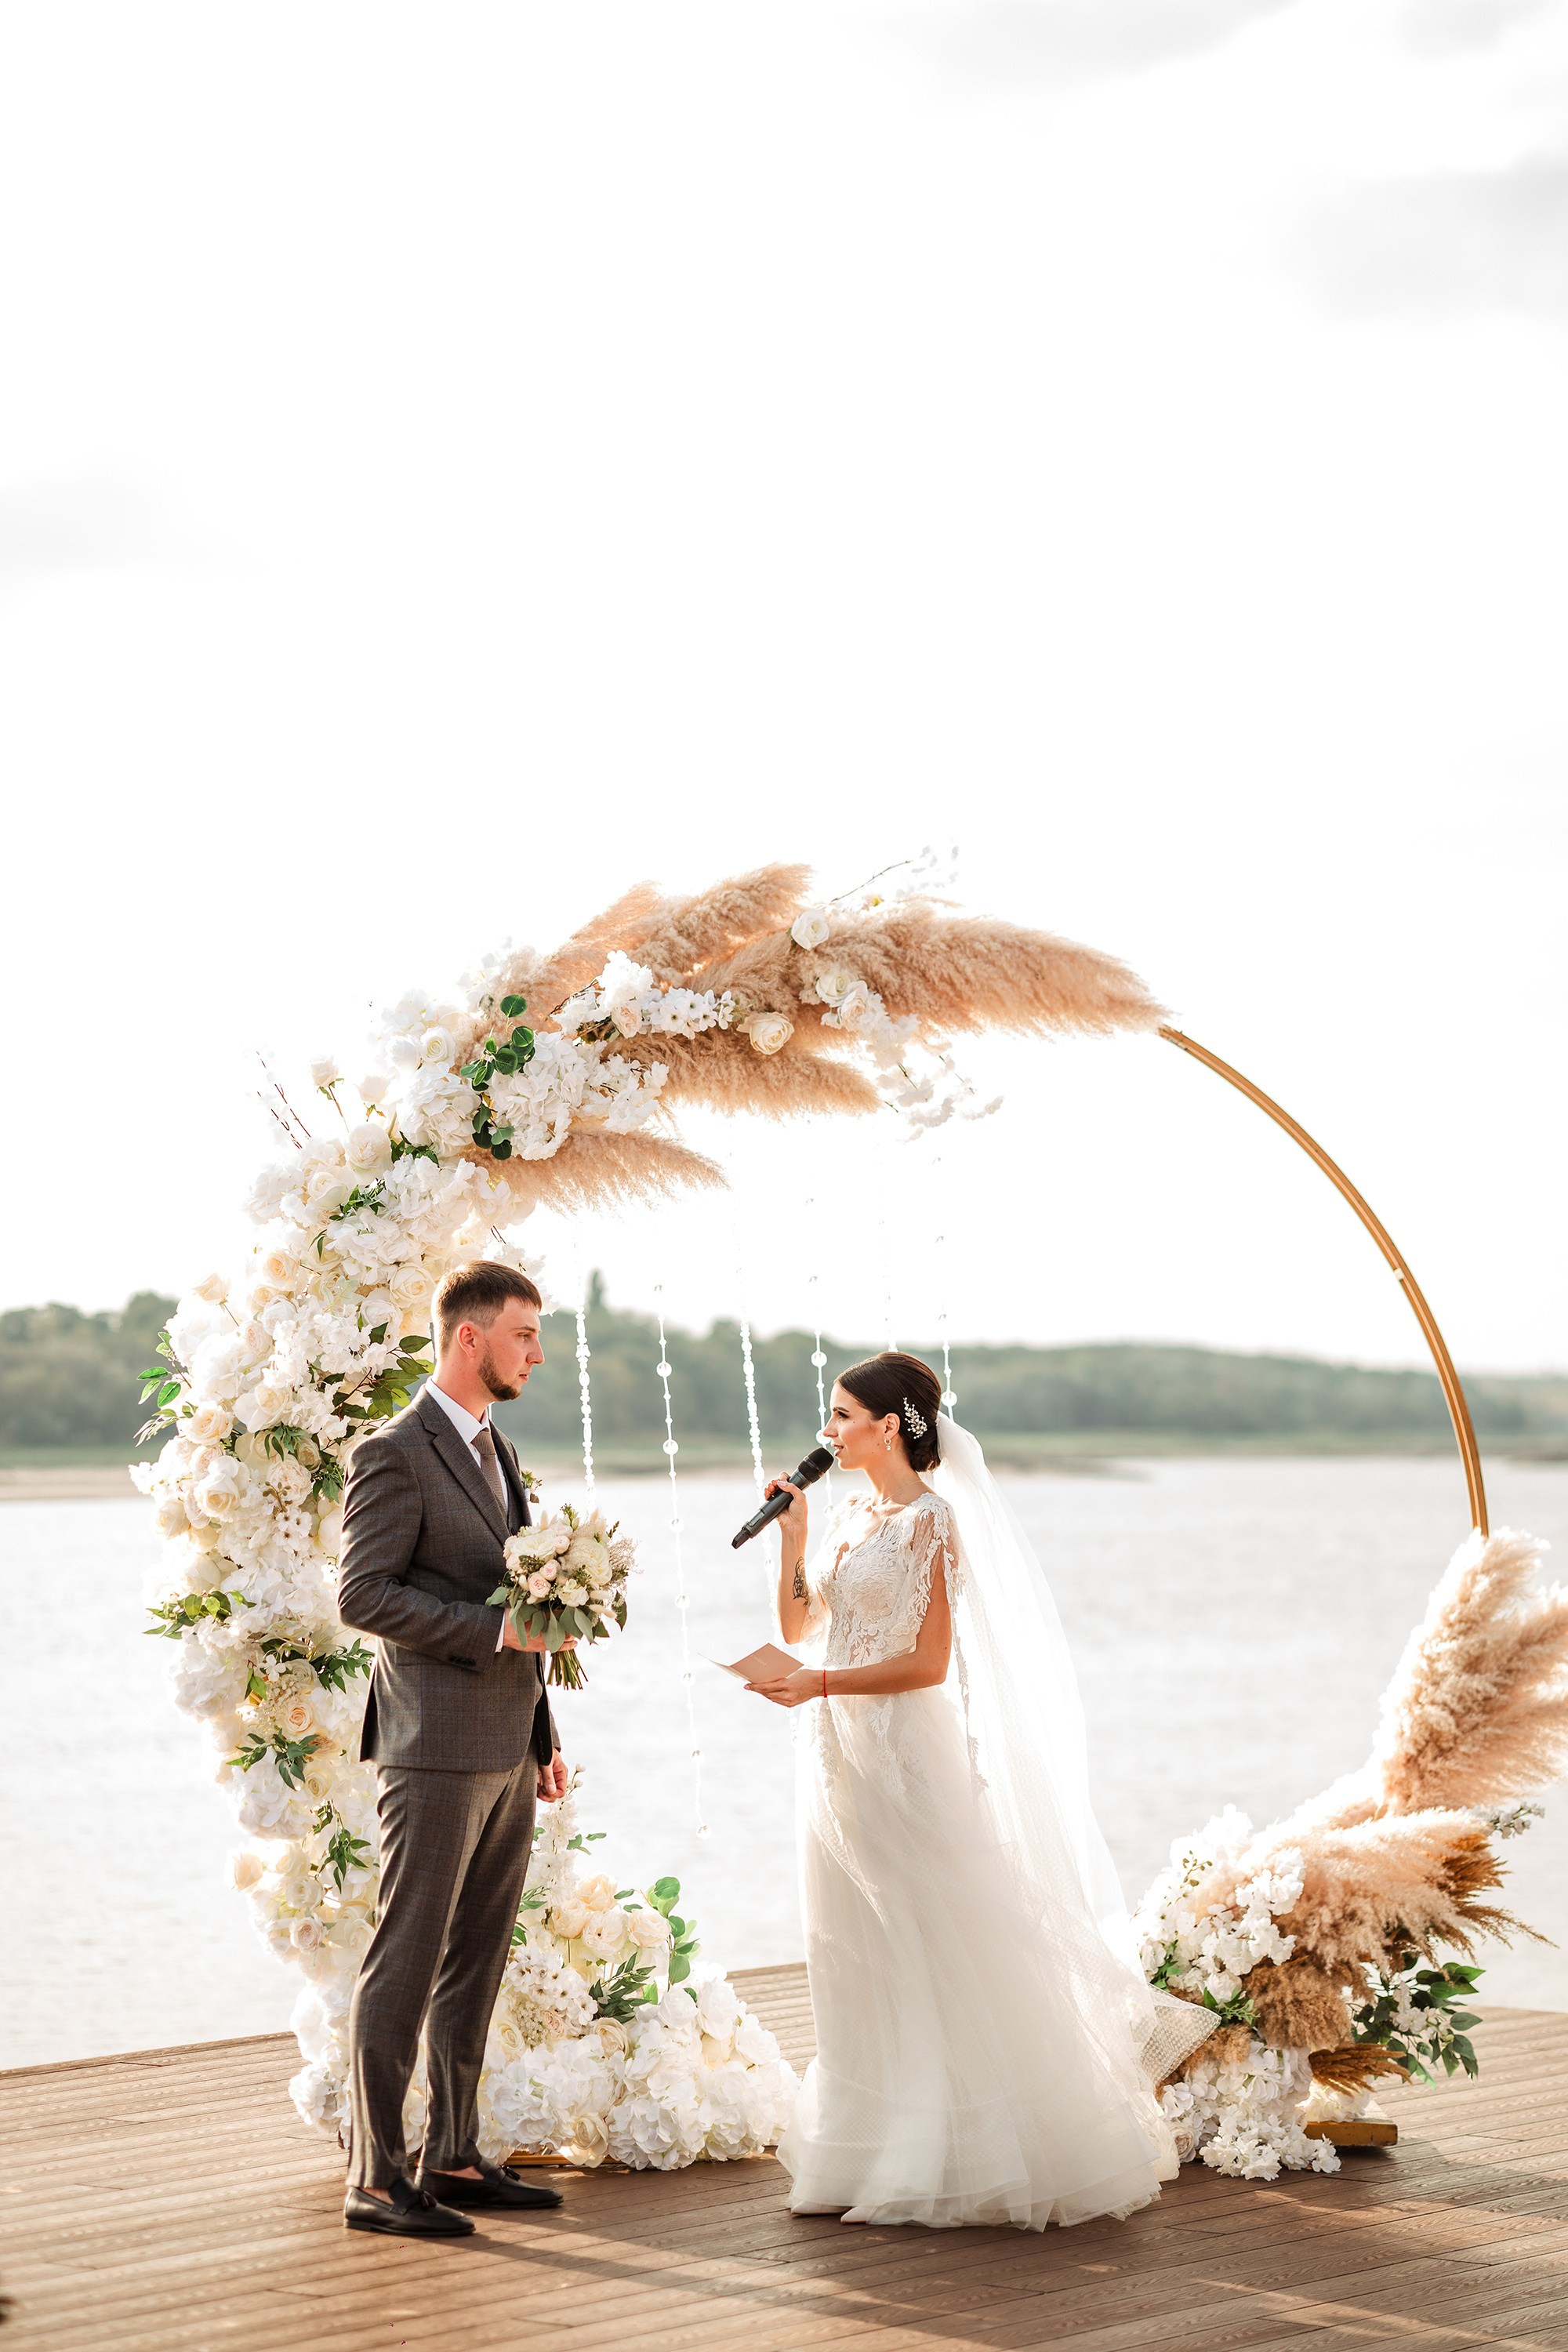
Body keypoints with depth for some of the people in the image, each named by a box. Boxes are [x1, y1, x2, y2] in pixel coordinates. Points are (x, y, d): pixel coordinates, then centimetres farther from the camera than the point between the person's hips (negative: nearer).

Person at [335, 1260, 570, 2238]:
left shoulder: (495, 1450, 18)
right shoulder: (396, 1455, -10)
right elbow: (363, 1595, -16)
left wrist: (545, 1736, 19)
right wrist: (493, 1628, -20)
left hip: (506, 1750, 9)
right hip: (437, 1751, -9)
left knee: (476, 1965, 11)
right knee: (405, 1965, -4)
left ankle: (453, 2158, 18)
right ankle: (377, 2177, 0)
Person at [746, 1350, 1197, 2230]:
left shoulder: (932, 1519, -12)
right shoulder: (855, 1516, 12)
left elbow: (929, 1662, -15)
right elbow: (799, 1623, 15)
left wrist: (820, 1684, -19)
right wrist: (792, 1533, 4)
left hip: (907, 1754, -8)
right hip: (846, 1753, 8)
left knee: (936, 1945, -2)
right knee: (857, 1958, 11)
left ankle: (949, 2157, 7)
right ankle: (881, 2148, 20)